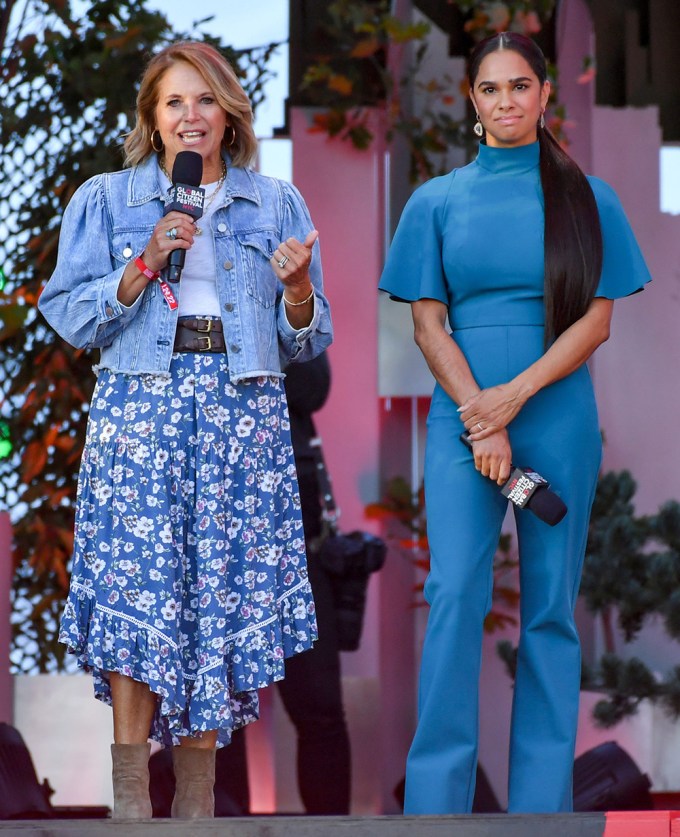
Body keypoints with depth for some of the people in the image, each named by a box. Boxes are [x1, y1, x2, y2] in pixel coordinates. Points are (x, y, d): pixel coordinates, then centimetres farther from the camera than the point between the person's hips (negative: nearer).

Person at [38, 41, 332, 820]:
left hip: (243, 411, 2)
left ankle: (197, 798, 4)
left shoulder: (276, 203, 15)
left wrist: (297, 288, -7)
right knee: (139, 586, -12)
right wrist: (145, 266, -8)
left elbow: (304, 338, 14)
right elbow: (68, 314, 3)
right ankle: (130, 795, -9)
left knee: (225, 593, -2)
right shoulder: (107, 199, 10)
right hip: (142, 403, -2)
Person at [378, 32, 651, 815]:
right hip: (461, 415, 0)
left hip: (558, 416, 0)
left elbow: (596, 319, 0)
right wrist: (481, 421, -9)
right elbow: (428, 322, 3)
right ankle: (436, 797, -11)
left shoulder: (587, 199, 7)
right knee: (454, 591, -11)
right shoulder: (437, 201, 8)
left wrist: (516, 394, -13)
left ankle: (541, 800, 5)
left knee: (550, 604, 2)